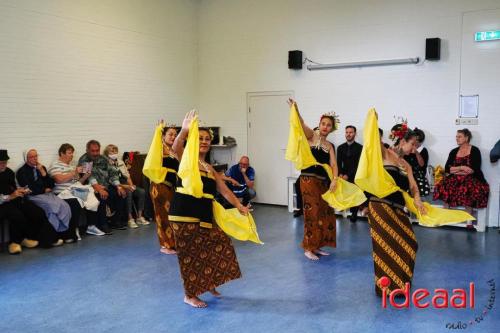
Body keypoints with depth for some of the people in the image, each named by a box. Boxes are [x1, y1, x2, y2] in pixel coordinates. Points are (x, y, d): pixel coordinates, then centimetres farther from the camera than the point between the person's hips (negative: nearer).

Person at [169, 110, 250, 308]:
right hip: (184, 214, -7)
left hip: (204, 215, 7)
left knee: (220, 244, 11)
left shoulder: (211, 169, 17)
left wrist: (239, 206, 6)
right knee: (190, 254, 1)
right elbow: (176, 148, -24)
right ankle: (189, 295, 18)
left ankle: (209, 283, 32)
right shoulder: (186, 158, -1)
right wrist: (184, 131, -41)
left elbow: (224, 190, 16)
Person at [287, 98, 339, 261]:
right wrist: (295, 109, -41)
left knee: (325, 213, 9)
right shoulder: (311, 135, -2)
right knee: (313, 213, -7)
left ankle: (316, 246, 21)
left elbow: (333, 164, 2)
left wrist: (335, 179, -16)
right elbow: (301, 124, -22)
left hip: (323, 180, 7)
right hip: (309, 178, -7)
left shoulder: (329, 145, 14)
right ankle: (308, 248, 3)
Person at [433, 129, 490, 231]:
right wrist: (461, 168, -11)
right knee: (445, 186, -28)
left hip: (471, 178, -4)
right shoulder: (454, 152, 14)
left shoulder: (474, 151, 1)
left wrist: (455, 170, -10)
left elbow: (475, 169, -10)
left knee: (468, 188, -37)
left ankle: (469, 221, -31)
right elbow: (447, 168, 4)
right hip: (456, 179, 4)